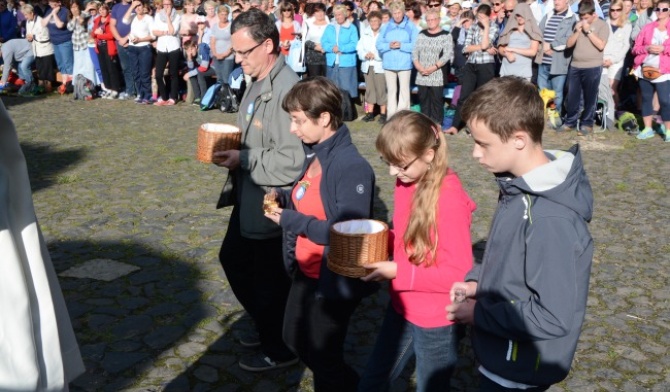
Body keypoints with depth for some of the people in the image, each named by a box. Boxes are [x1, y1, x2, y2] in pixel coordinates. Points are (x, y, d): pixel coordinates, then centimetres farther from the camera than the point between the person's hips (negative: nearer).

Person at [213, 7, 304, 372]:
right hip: (248, 198, 10)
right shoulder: (257, 81, 7)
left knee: (270, 280, 7)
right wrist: (232, 148, 5)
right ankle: (266, 328, 44)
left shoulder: (287, 90, -24)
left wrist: (243, 160, -22)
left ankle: (280, 349, 32)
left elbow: (294, 161, -29)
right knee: (232, 259, 24)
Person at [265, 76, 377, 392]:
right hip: (306, 270, 10)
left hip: (335, 279, -9)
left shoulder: (352, 167, -26)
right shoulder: (315, 153, 2)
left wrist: (291, 221, -23)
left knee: (322, 356, 9)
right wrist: (284, 199, -5)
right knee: (295, 339, 25)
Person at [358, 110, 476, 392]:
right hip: (402, 309, 7)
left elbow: (460, 273, -23)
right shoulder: (405, 183, -3)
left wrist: (398, 272, -25)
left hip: (437, 323, -7)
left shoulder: (449, 199, -25)